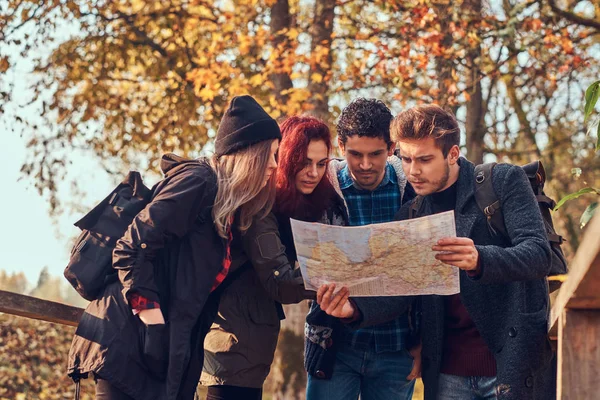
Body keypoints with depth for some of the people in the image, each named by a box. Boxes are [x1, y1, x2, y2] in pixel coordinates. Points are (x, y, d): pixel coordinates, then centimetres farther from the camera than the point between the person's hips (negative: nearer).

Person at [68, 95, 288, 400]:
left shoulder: (227, 204, 16)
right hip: (130, 343, -9)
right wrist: (148, 308, -20)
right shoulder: (198, 181, -11)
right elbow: (132, 247, -17)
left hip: (162, 350, 9)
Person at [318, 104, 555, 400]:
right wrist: (355, 310, -18)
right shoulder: (411, 214, 9)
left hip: (514, 363, -3)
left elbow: (539, 255, -15)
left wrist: (479, 259, -34)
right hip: (448, 372, 4)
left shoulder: (504, 182, -3)